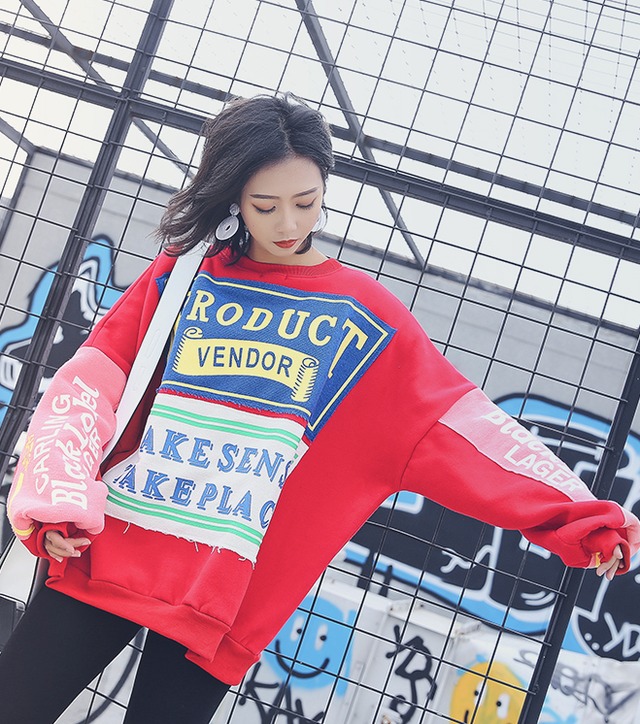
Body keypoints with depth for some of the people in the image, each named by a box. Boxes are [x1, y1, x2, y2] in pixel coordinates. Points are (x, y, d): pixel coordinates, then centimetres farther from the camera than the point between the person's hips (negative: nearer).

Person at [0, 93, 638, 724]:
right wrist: (58, 501, -16)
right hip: (103, 555, 2)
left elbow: (456, 421, -1)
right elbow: (89, 384, 1)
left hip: (220, 600, -1)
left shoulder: (364, 315, 4)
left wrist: (577, 516, -11)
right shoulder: (184, 275, 7)